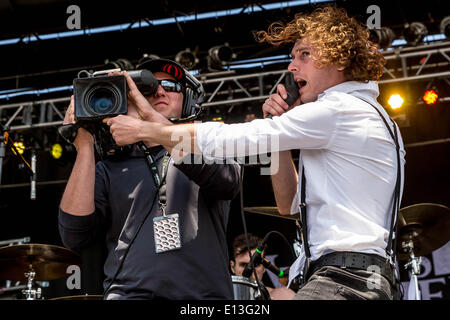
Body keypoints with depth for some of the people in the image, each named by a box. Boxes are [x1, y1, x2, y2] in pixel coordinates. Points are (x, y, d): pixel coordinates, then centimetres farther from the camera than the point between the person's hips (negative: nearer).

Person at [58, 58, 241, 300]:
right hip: (129, 291, 0)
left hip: (203, 292, 0)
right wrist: (85, 146, -1)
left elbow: (226, 180, -8)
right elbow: (75, 236, 3)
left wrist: (150, 116, -11)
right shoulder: (109, 169, 16)